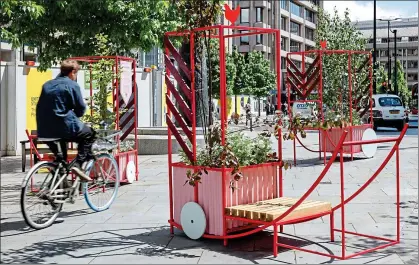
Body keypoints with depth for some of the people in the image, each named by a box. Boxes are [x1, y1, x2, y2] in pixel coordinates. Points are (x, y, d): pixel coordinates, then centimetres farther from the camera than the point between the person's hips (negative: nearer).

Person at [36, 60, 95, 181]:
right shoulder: (72, 85, -5)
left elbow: (40, 107, 16)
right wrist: (75, 116, 16)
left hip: (44, 130, 7)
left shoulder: (47, 85, 14)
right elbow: (81, 108, -5)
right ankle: (79, 164, 1)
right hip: (65, 127, -7)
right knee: (89, 134, 16)